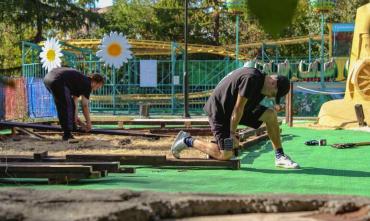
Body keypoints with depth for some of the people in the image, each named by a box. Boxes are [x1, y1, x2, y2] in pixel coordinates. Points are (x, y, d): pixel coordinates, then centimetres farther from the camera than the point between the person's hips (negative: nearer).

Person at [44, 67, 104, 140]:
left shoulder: (79, 82, 28)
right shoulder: (87, 84, 3)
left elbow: (75, 101, 30)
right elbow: (85, 106, 3)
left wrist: (76, 118, 31)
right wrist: (89, 123, 12)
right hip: (57, 81, -10)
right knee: (67, 107, 2)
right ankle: (67, 134, 4)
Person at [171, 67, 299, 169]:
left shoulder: (260, 81, 2)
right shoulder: (251, 78, -28)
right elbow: (238, 108, -24)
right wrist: (232, 133, -17)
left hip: (232, 109, 9)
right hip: (219, 111, -9)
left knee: (271, 115, -4)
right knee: (225, 155, -12)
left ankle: (279, 157, 2)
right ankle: (187, 141, 3)